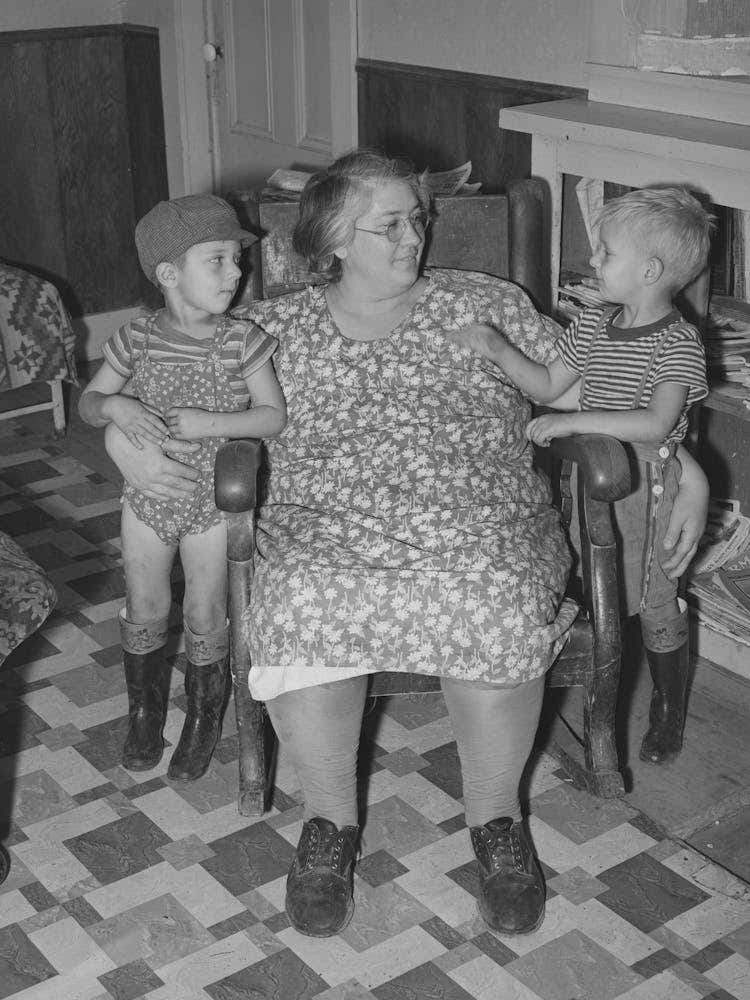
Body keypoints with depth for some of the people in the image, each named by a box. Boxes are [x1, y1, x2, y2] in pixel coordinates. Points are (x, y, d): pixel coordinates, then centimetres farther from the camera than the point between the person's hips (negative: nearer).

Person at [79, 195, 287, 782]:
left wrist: (207, 423, -24)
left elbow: (275, 416, -12)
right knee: (145, 611, 13)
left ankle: (203, 723, 29)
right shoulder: (138, 339, -9)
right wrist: (115, 407, -23)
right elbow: (87, 403, 0)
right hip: (148, 495, 2)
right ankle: (145, 714, 35)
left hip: (212, 499, -2)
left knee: (204, 616, 8)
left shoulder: (242, 341, -14)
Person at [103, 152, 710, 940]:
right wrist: (124, 436, -2)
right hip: (327, 532, 0)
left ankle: (495, 817, -7)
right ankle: (330, 819, -7)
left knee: (500, 607, -35)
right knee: (305, 606, -35)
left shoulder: (486, 306, 14)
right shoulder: (273, 329, 14)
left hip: (483, 531, 0)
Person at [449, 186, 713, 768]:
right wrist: (500, 351, -3)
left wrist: (573, 421, -32)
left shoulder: (678, 344, -18)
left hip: (647, 482, -6)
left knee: (655, 601, 6)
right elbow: (547, 386, 12)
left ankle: (670, 713, 24)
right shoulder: (593, 327, 3)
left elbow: (657, 422, -30)